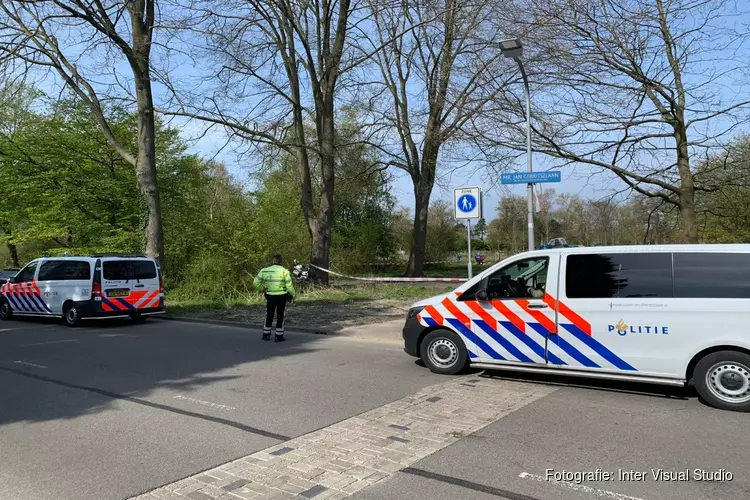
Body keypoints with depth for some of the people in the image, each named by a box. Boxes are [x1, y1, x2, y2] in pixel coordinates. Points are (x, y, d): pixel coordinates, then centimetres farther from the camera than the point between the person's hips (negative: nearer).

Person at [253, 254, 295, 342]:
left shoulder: (264, 270, -3)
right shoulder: (284, 271, -12)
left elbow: (256, 283, 0)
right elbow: (289, 285, -15)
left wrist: (262, 289, 16)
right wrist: (292, 295, 1)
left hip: (270, 296, 2)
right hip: (281, 297, -2)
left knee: (269, 315, 17)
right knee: (280, 316, 8)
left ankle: (266, 335, 22)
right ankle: (278, 336, 9)